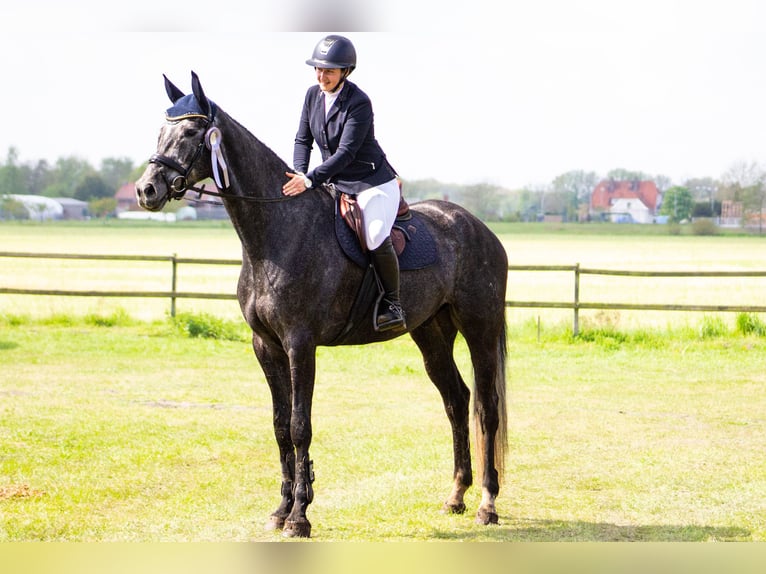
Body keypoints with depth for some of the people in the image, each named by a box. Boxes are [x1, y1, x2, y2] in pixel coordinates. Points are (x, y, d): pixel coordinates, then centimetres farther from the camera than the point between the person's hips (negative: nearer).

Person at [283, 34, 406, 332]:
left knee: (376, 238, -21)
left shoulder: (359, 103, -20)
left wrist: (310, 180, -32)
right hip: (335, 184, 8)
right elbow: (303, 139, 7)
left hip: (373, 182, -8)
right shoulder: (313, 95, 1)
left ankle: (393, 304, -8)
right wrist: (299, 174, -10)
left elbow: (346, 153, -25)